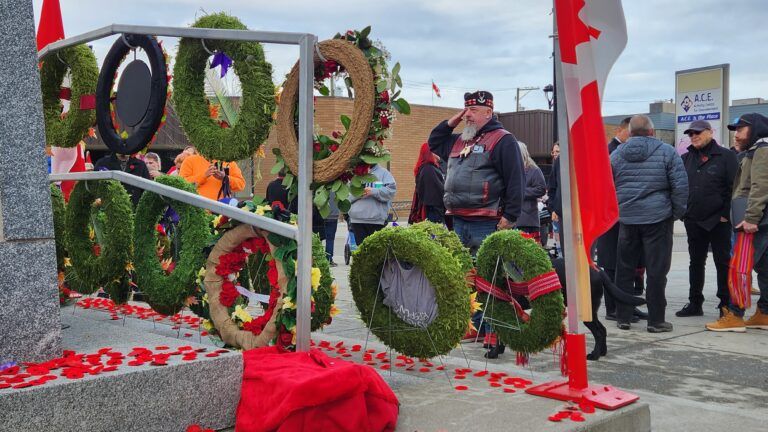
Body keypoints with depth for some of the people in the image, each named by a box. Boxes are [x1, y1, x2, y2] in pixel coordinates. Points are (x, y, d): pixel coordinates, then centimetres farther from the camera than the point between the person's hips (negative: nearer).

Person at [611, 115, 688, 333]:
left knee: (624, 269, 11)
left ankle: (623, 317, 15)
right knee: (656, 270, 2)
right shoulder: (667, 152, -3)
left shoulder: (616, 155, 6)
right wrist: (677, 212, 3)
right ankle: (655, 320, 5)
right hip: (657, 217, -3)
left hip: (626, 218, 3)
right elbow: (680, 185, -7)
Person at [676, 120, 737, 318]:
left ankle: (726, 304, 10)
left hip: (718, 221, -5)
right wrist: (683, 211, 4)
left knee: (723, 262, 2)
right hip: (693, 221, 5)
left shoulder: (726, 156, -5)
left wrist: (726, 214, -13)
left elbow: (733, 187, -10)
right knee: (696, 263, 12)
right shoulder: (686, 159, 11)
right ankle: (695, 303, 20)